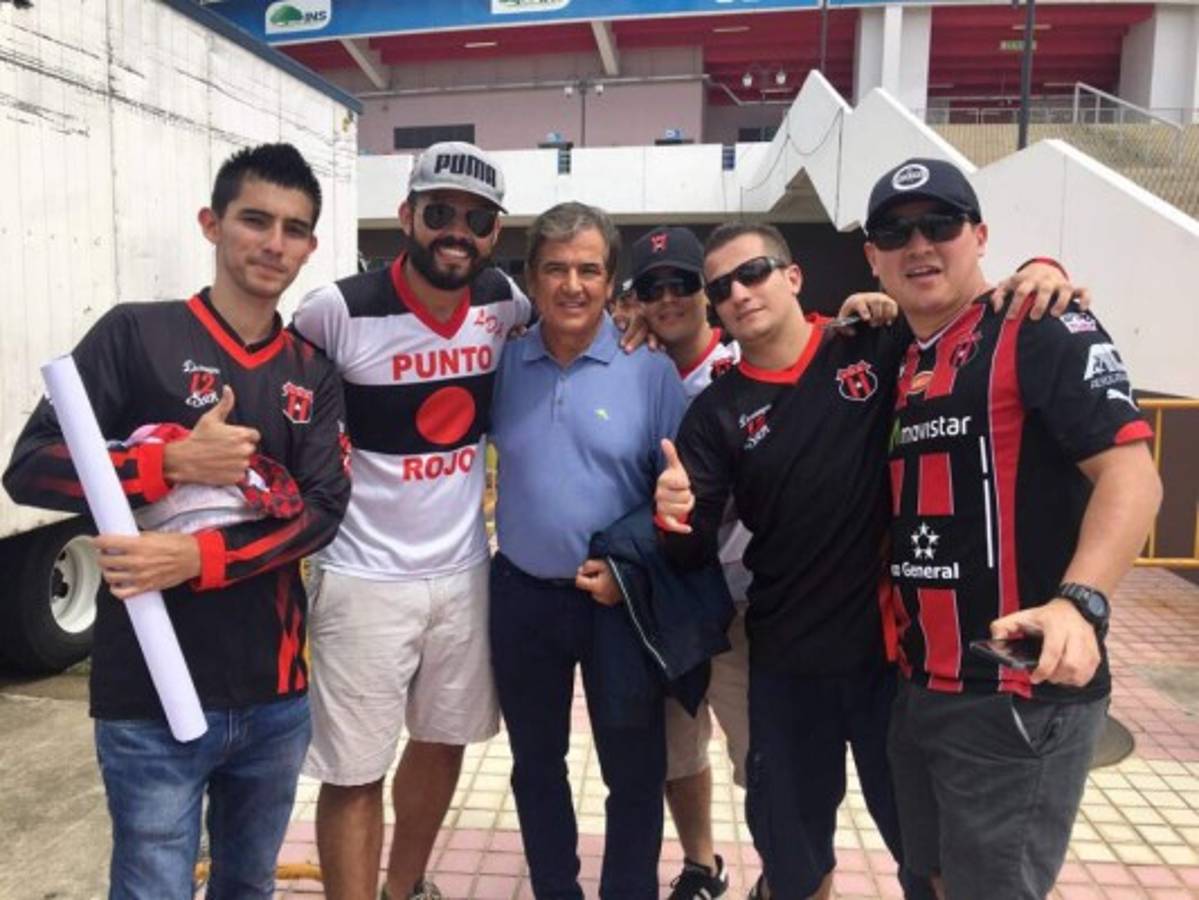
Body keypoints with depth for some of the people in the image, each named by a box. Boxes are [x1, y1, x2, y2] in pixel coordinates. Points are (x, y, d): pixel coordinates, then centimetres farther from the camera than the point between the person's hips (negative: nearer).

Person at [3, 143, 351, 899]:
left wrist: (196, 559, -19)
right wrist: (175, 463, -18)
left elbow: (324, 510, -6)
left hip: (276, 694, 4)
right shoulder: (136, 334, -4)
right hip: (154, 696, -3)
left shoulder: (315, 372, 5)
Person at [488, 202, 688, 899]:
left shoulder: (650, 369, -8)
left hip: (623, 599, -2)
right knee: (536, 764, 19)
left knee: (635, 771, 11)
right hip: (521, 596, 3)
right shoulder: (503, 363, -1)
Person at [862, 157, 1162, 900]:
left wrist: (1079, 603, -32)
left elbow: (1131, 476, -19)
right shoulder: (899, 363, 12)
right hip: (919, 688, 8)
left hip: (1020, 690, -8)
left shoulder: (1042, 329, -10)